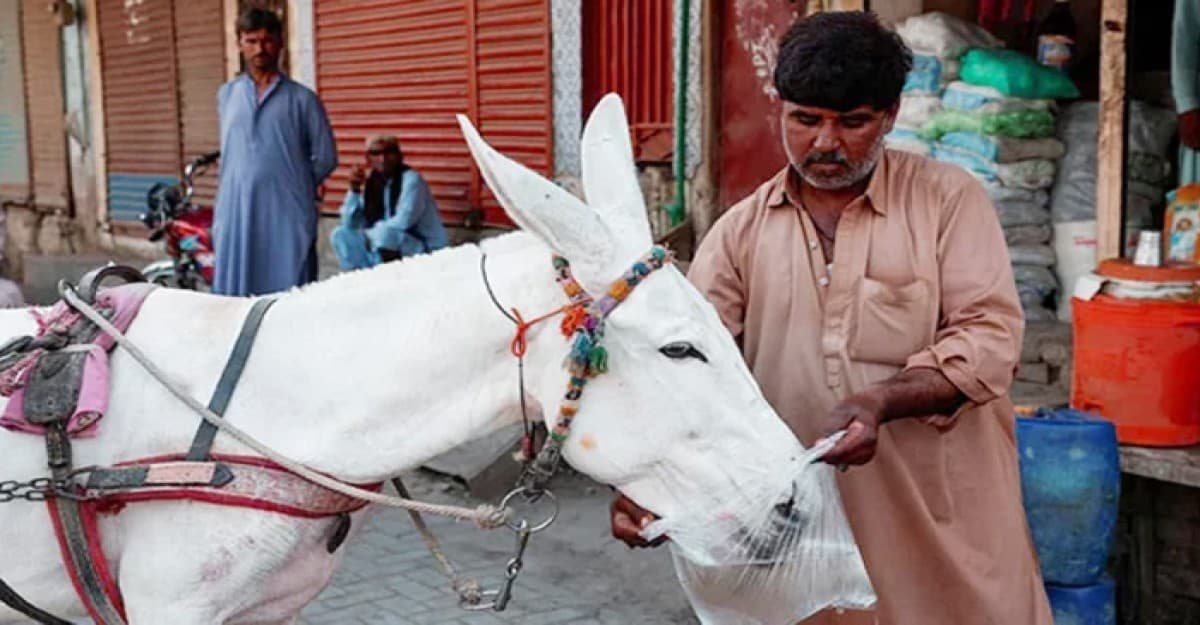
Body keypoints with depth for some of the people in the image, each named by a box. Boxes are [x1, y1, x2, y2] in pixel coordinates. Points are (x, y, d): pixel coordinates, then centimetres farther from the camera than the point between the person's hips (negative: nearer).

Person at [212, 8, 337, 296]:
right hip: (236, 214, 3)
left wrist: (294, 186, 10)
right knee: (233, 295, 4)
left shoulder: (302, 98, 2)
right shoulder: (226, 95, 13)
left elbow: (325, 157, 4)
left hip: (289, 215, -3)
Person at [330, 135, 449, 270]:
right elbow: (350, 225, 3)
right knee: (340, 235, -1)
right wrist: (354, 190, -9)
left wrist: (369, 235, -12)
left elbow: (403, 221, -26)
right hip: (387, 250, 7)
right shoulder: (372, 183, 3)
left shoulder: (411, 179, -15)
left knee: (385, 233, -33)